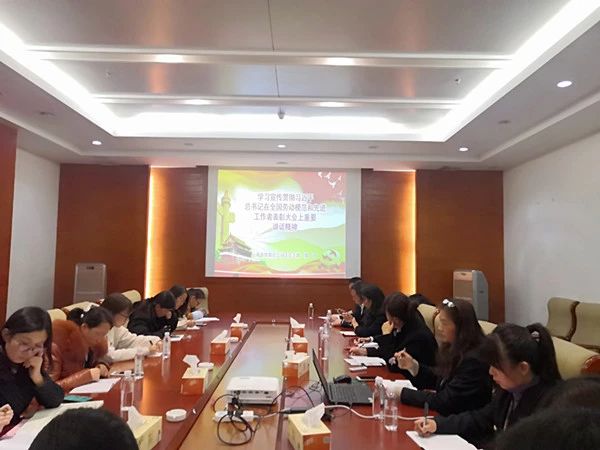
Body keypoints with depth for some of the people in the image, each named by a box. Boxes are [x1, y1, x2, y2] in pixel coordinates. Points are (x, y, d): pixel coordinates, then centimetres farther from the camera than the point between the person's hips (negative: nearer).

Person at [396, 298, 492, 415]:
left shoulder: (474, 361, -24)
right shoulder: (454, 349, 1)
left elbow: (444, 402, -23)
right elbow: (438, 381, 13)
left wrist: (402, 393, -18)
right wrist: (413, 365, -3)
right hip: (448, 416, 7)